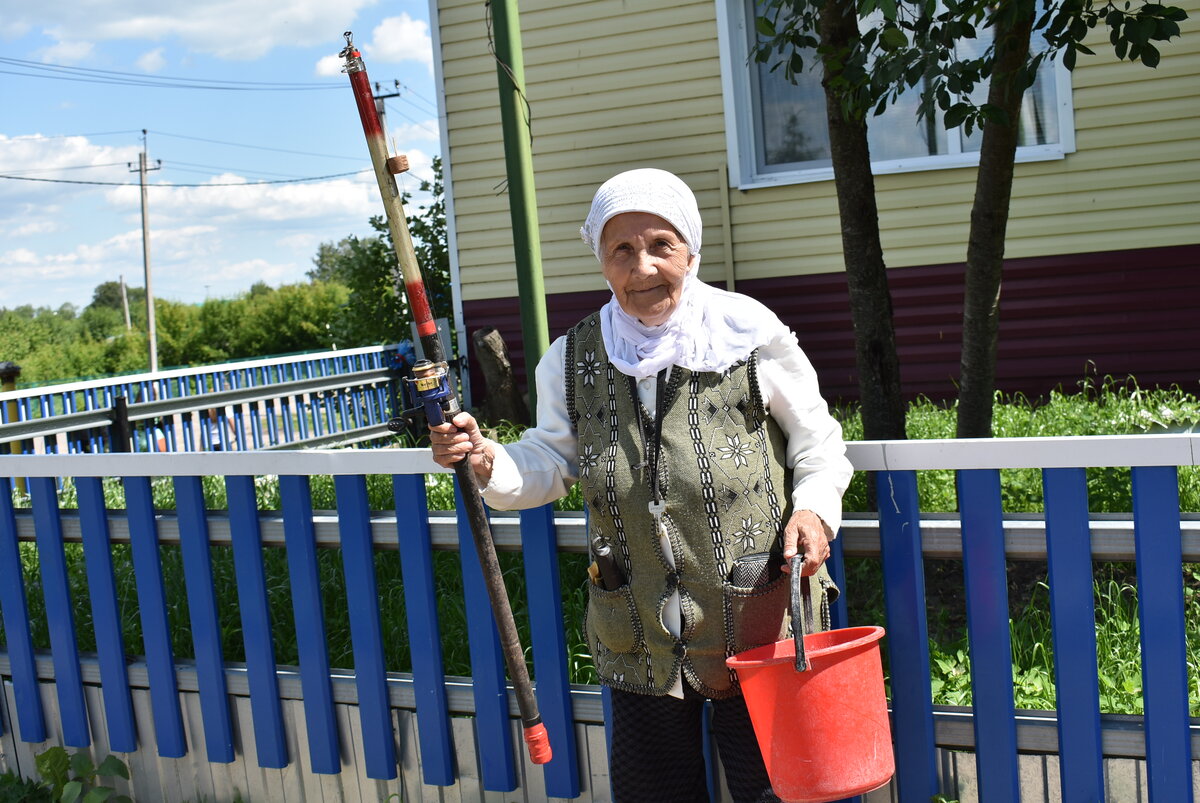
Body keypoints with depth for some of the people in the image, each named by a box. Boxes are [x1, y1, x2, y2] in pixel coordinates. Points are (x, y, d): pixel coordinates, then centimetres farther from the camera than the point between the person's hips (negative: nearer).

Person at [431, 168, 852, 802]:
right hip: (640, 643, 3)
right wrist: (488, 464, -13)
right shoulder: (573, 360, 0)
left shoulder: (750, 335, -9)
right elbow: (551, 460, 6)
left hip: (760, 626, -3)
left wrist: (814, 509, -16)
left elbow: (816, 440, 2)